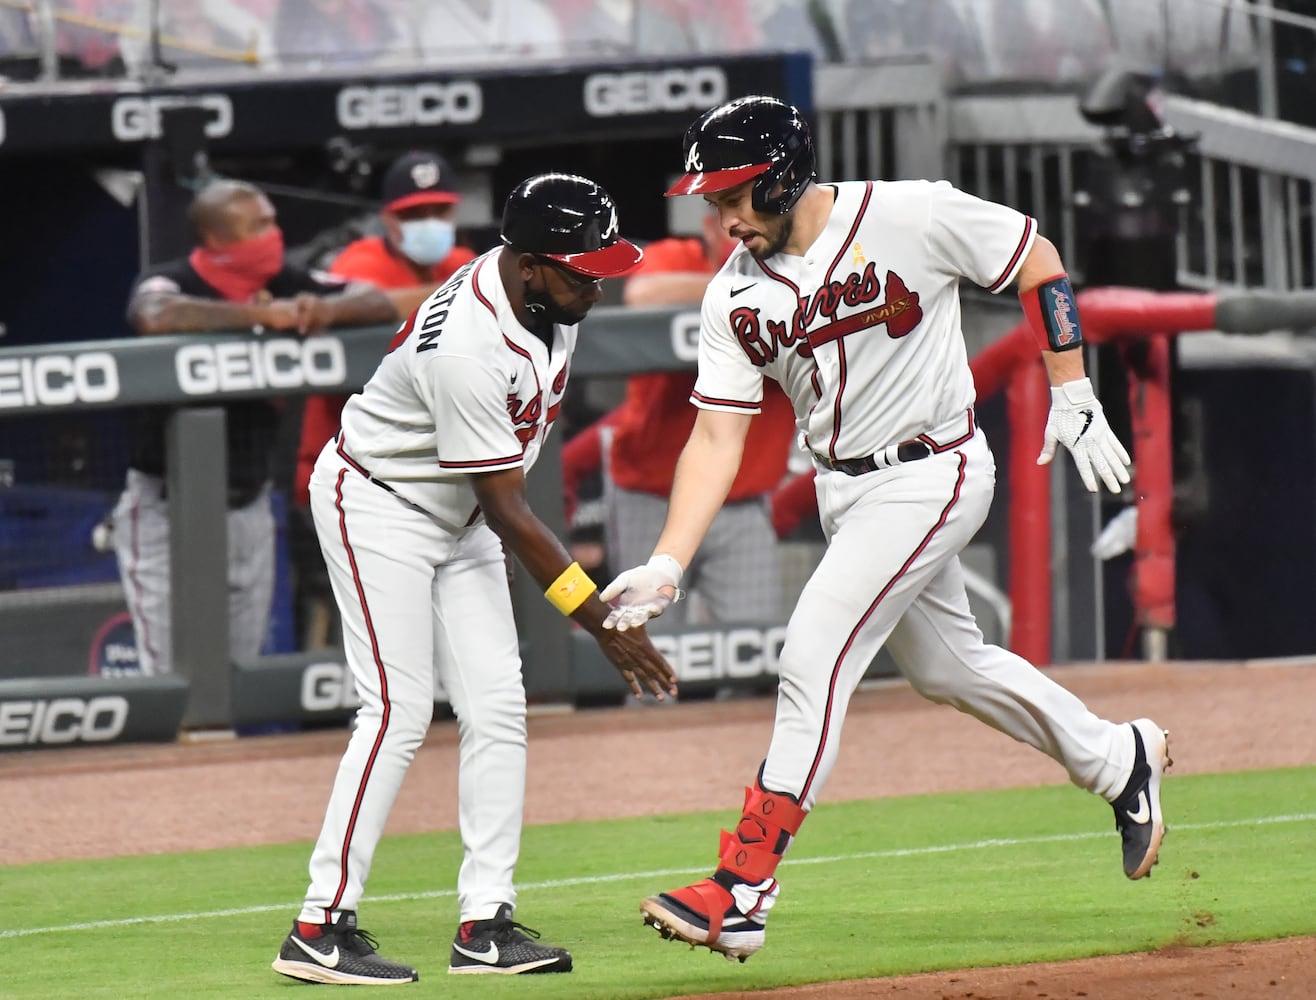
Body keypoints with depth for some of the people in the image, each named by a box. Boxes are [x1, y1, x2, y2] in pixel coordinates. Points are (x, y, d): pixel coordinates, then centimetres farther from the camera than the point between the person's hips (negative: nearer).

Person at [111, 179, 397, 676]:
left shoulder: (281, 284, 3)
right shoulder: (169, 282, -12)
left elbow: (381, 304, 5)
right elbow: (155, 317, -36)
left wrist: (329, 309, -19)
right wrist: (262, 314, -29)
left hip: (248, 509, 5)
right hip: (168, 512, -5)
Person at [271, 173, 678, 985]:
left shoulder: (553, 300, -9)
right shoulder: (471, 347, -35)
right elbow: (507, 511, -30)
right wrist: (600, 621, -29)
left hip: (458, 517, 9)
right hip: (377, 503, -9)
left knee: (497, 707, 1)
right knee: (400, 710, -15)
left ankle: (486, 924, 2)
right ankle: (322, 927, -13)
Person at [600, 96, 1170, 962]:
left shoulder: (909, 216, -19)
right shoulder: (736, 295, -4)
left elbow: (1037, 260, -6)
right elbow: (718, 437, -5)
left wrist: (1072, 397, -5)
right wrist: (666, 566, -16)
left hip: (933, 475, -7)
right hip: (844, 491, 7)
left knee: (815, 655, -16)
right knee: (945, 665, 19)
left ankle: (742, 890, -16)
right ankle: (1117, 761, 42)